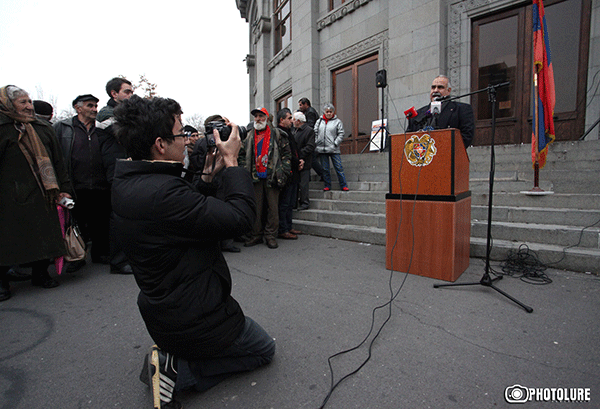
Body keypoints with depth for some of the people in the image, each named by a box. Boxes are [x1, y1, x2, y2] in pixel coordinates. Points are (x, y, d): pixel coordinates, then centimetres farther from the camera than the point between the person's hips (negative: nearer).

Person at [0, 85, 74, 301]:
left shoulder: (43, 129, 13)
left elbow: (57, 162, 12)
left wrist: (64, 189, 7)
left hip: (42, 195, 5)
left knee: (44, 235, 9)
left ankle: (40, 274, 26)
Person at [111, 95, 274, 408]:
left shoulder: (126, 183, -2)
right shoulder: (162, 192, -34)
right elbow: (241, 216, -31)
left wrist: (207, 175, 3)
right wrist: (231, 161, -19)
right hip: (193, 321, -9)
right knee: (264, 349, 16)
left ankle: (172, 359, 17)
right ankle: (178, 372, 4)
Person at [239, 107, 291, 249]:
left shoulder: (277, 134, 5)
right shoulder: (249, 136, 14)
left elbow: (287, 153, 5)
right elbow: (242, 154, 19)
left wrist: (283, 171, -4)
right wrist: (245, 171, 7)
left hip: (271, 177, -2)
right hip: (255, 177, 3)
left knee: (273, 207, -1)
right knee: (256, 208, 5)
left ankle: (270, 235, 9)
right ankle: (256, 235, 15)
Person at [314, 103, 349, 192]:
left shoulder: (337, 121, 3)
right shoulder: (319, 121, 11)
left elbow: (341, 134, 0)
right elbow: (315, 133, 12)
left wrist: (335, 143, -9)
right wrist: (316, 144, 2)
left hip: (334, 149, -3)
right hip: (321, 150, 3)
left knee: (339, 167, -2)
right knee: (325, 169, 7)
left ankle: (344, 185, 6)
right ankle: (327, 185, 18)